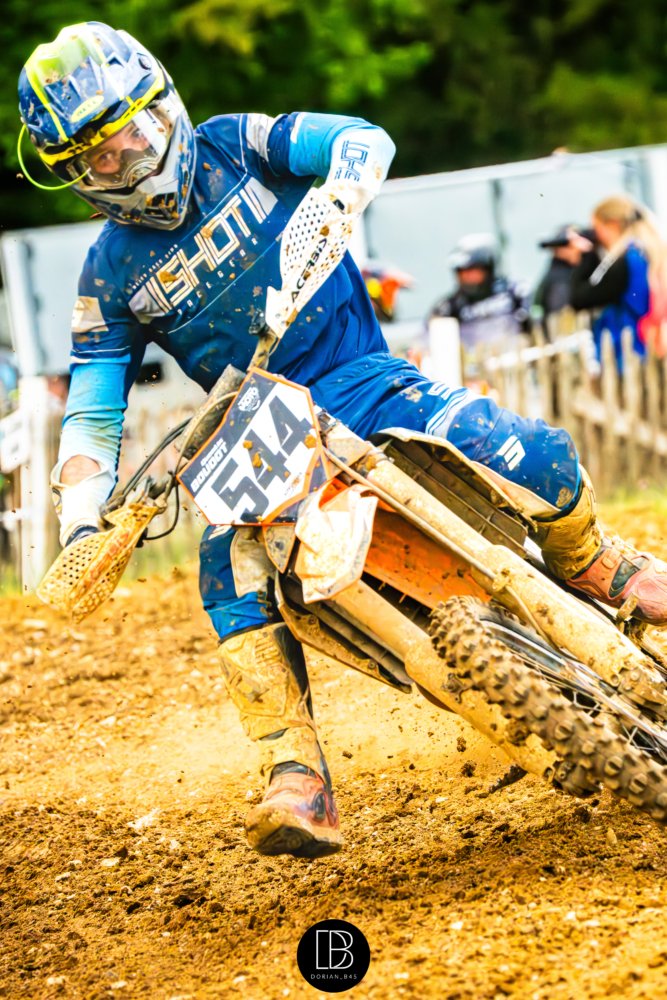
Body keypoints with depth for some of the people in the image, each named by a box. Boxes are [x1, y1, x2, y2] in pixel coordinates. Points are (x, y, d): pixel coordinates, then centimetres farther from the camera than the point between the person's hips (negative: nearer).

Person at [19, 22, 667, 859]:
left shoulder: (232, 147, 1)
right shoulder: (111, 275, 4)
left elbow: (361, 139, -11)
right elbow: (91, 410, 3)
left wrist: (334, 196, -34)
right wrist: (82, 521, -14)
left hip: (364, 381, 0)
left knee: (531, 456, -22)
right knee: (233, 584, -30)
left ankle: (592, 566, 12)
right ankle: (298, 786, -30)